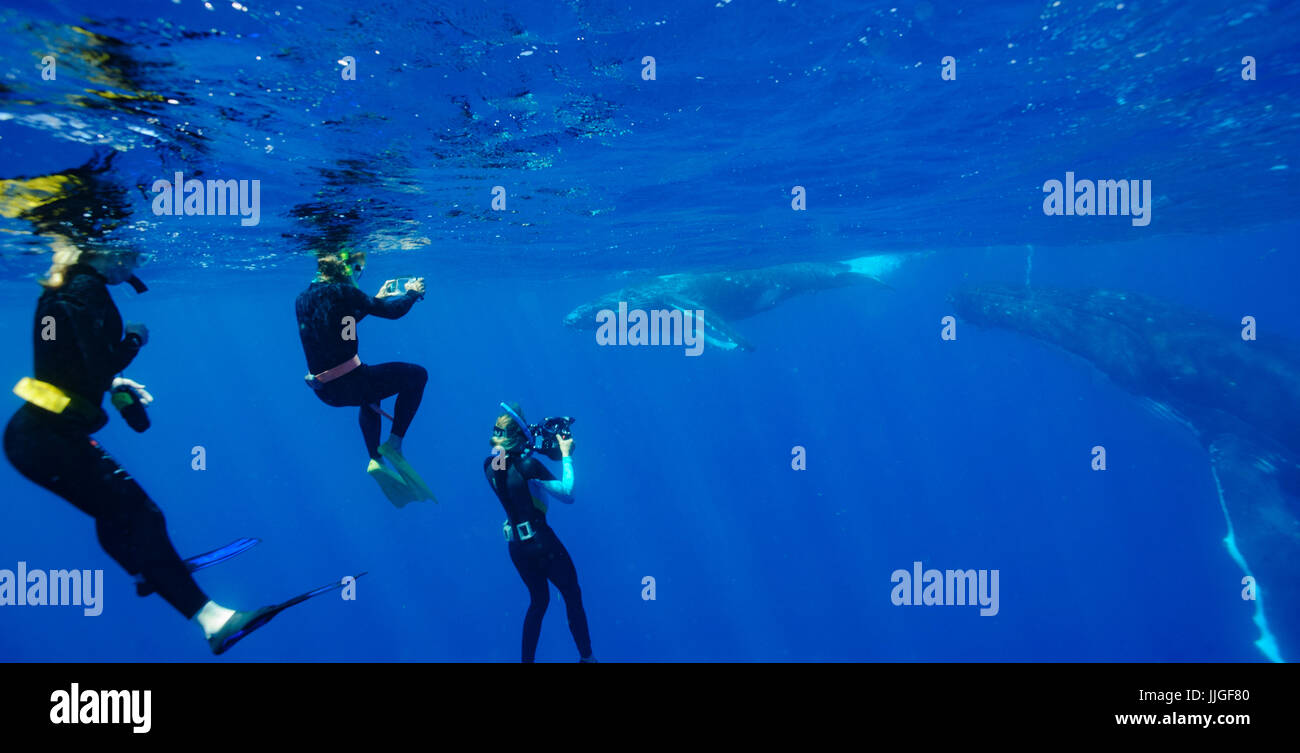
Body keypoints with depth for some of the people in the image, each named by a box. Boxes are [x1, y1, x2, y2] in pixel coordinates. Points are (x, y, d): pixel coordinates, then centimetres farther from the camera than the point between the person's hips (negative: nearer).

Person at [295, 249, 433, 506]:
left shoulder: (303, 298, 10)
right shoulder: (341, 291, -14)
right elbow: (393, 311, -10)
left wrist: (378, 298, 29)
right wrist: (412, 292, 10)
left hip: (324, 390, 8)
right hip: (347, 384, -8)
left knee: (370, 393, 39)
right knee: (416, 374, 11)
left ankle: (375, 460, 27)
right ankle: (393, 444, 6)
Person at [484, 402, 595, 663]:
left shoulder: (490, 464, -2)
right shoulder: (528, 465, -22)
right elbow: (568, 494, -21)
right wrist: (566, 455, -13)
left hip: (516, 545, 7)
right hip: (542, 542, -7)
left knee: (538, 601, 24)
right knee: (573, 597, 14)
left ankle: (527, 660, 26)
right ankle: (587, 656, 25)